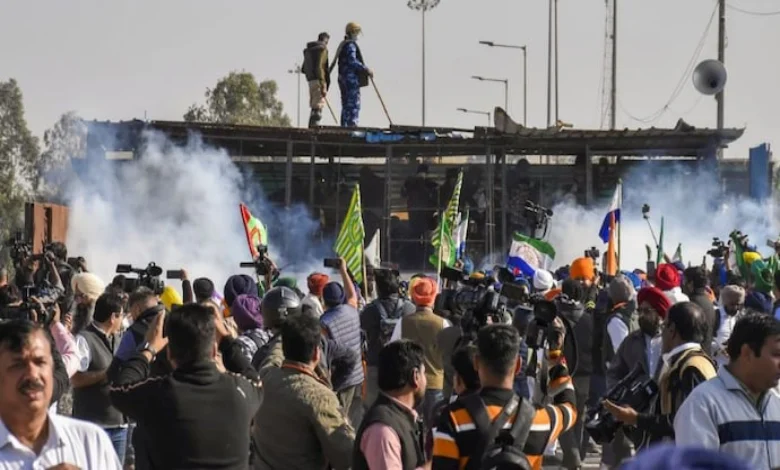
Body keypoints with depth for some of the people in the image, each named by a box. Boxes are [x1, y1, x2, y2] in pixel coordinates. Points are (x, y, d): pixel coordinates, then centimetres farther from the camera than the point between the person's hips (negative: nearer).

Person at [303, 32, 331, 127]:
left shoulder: (308, 50, 19)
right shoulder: (322, 49, -7)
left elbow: (303, 69, 21)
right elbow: (319, 67, -17)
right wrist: (323, 86, -19)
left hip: (310, 80, 9)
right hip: (318, 81, -9)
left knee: (314, 107, 13)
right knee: (318, 108, -12)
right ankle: (315, 127, -19)